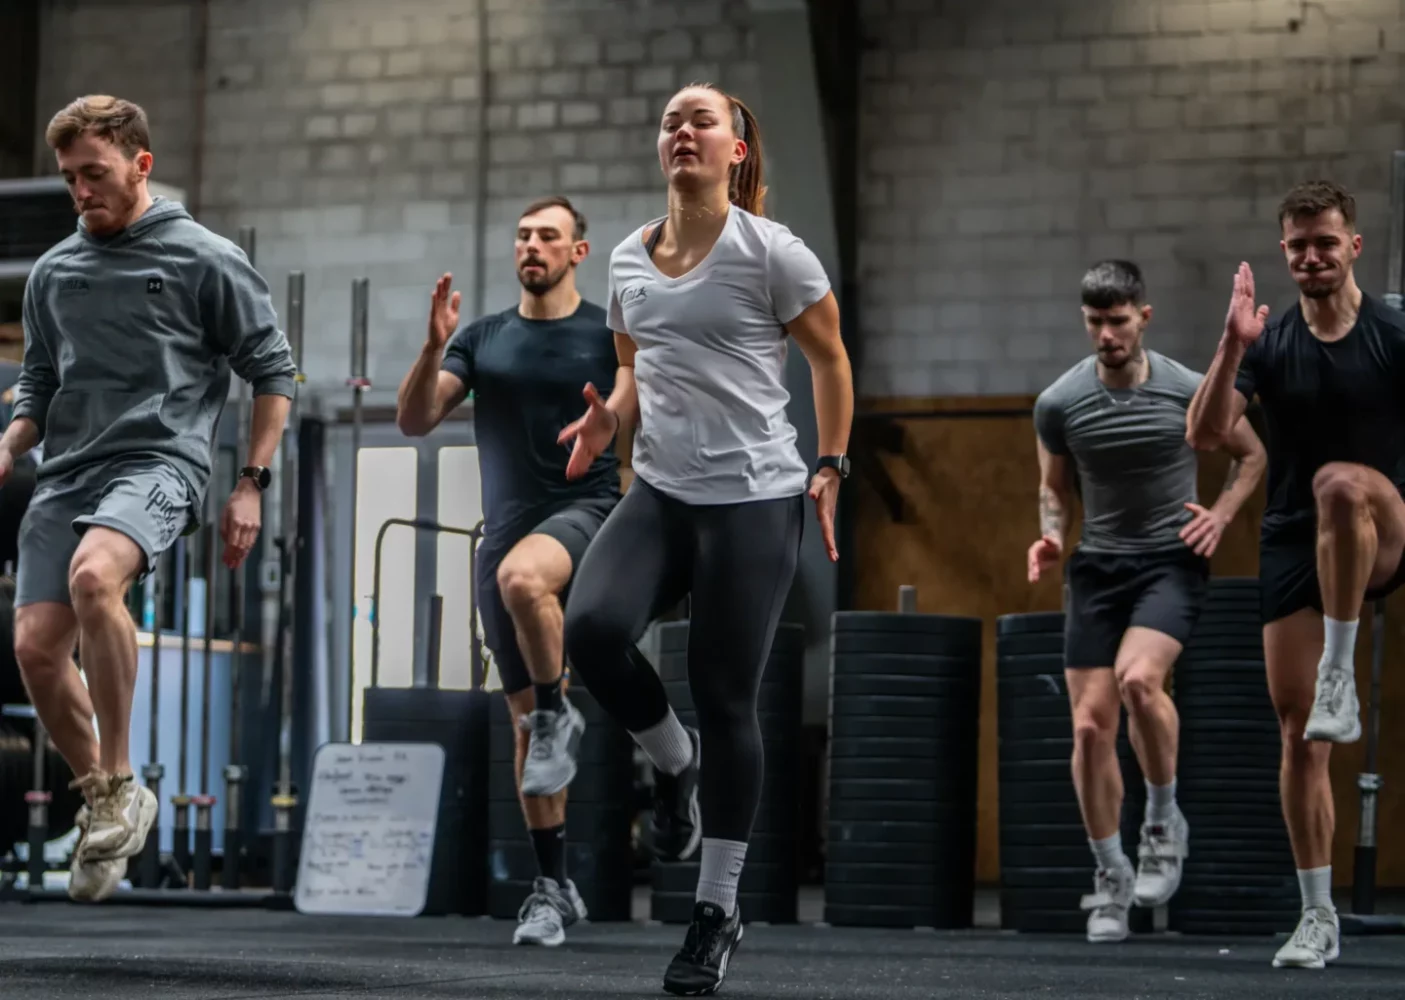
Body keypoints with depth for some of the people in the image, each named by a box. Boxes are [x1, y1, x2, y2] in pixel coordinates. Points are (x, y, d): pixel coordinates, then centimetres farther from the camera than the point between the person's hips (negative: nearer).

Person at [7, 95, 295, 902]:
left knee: (94, 573, -36)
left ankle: (117, 783, -21)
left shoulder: (207, 260, 2)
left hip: (160, 464, -6)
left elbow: (273, 371, 5)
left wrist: (253, 485, -1)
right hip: (66, 476, 6)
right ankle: (104, 801, 16)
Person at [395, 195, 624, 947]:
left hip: (586, 512, -4)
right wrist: (434, 347, -14)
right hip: (507, 531, 4)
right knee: (521, 717, 4)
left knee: (521, 575, -40)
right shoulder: (483, 338, 10)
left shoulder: (609, 336, 1)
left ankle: (559, 714, -15)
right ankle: (553, 887, 12)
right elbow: (414, 421, 2)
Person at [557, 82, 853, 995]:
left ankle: (719, 913, 13)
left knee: (727, 702, -1)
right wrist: (609, 419, 1)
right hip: (660, 492, 4)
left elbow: (831, 359, 2)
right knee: (592, 627, -23)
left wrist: (831, 467, -4)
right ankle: (673, 760, 9)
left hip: (755, 498, -4)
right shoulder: (629, 259, 9)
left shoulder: (770, 251, -7)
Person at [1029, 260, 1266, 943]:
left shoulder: (1190, 391, -6)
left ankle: (1164, 819, -6)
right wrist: (1051, 535, -7)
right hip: (1098, 566, 3)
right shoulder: (1058, 404, -2)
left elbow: (1251, 454, 11)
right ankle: (1111, 876, 14)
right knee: (1091, 726, -2)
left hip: (1172, 560, -3)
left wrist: (1221, 514, -5)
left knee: (1139, 679, -30)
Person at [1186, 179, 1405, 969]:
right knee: (1298, 731, 0)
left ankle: (1341, 672, -29)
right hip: (1293, 546, 3)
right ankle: (1319, 917, 8)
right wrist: (1232, 347, -22)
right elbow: (1204, 434, -9)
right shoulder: (1269, 344, 4)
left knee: (1339, 482, -39)